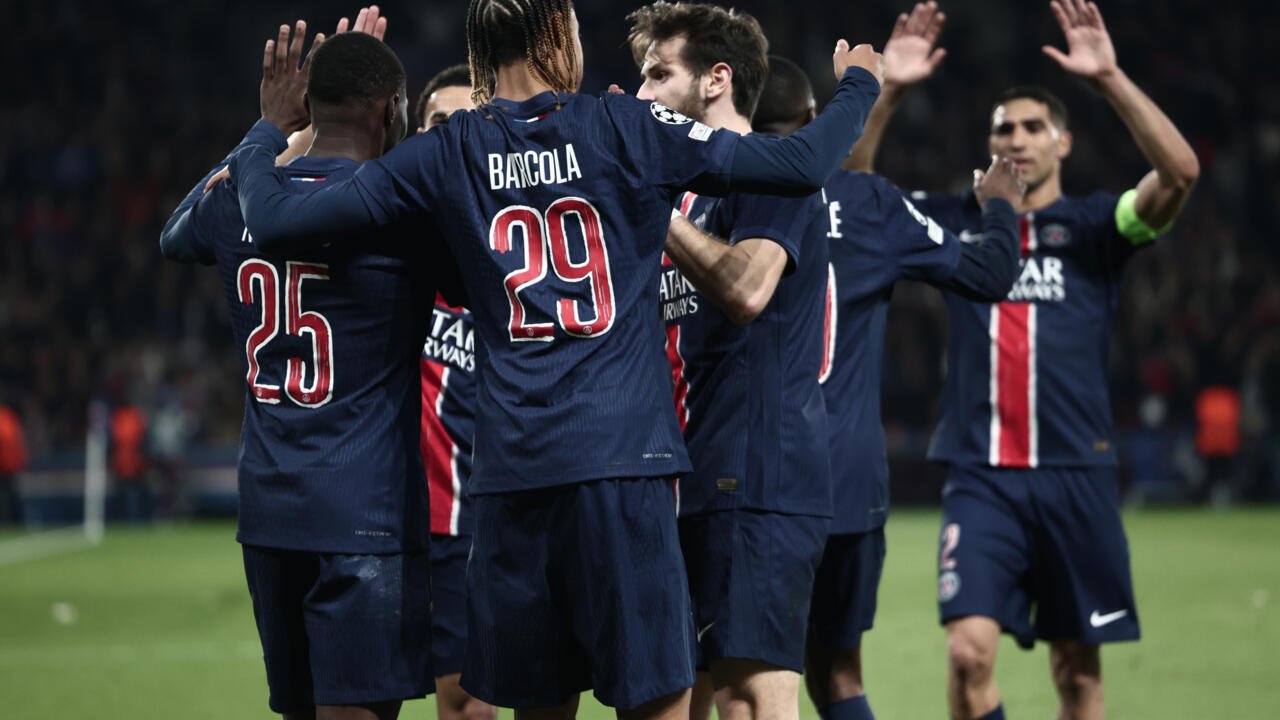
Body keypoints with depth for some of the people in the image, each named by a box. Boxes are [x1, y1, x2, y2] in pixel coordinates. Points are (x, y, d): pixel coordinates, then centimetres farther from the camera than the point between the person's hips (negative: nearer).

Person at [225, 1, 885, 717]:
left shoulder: (446, 156, 6)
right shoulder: (626, 130, 1)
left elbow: (275, 220, 6)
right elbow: (801, 166, 1)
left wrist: (266, 134, 27)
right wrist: (859, 83, 20)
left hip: (510, 467, 3)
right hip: (623, 462, -3)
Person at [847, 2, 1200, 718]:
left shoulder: (1092, 225, 5)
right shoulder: (957, 223, 11)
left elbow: (1180, 173, -12)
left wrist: (1110, 78, -20)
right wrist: (889, 91, -6)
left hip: (1076, 474, 0)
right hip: (981, 477, 0)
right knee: (970, 649, -16)